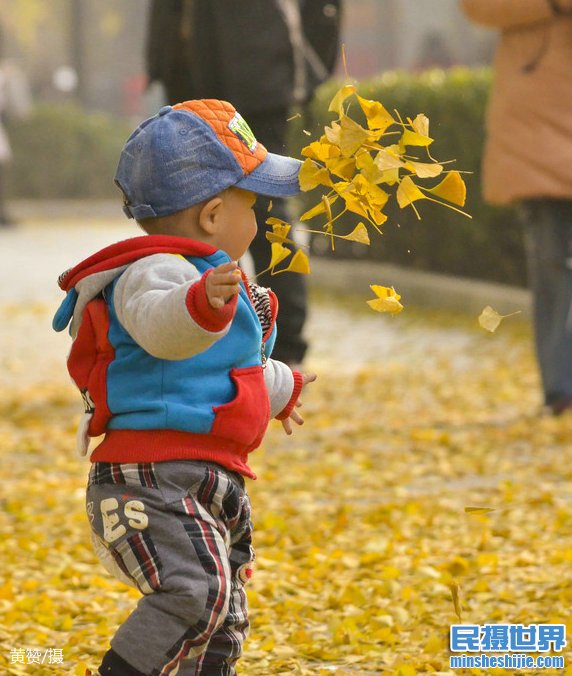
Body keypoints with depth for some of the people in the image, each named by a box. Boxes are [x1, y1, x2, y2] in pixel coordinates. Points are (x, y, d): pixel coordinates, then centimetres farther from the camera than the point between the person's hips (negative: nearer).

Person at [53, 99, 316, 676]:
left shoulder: (204, 276, 22)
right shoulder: (154, 272, -15)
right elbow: (161, 326, -40)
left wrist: (282, 388, 58)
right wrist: (202, 303, -60)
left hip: (210, 484, 11)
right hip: (153, 479, -11)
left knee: (222, 626, 18)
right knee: (197, 589, -29)